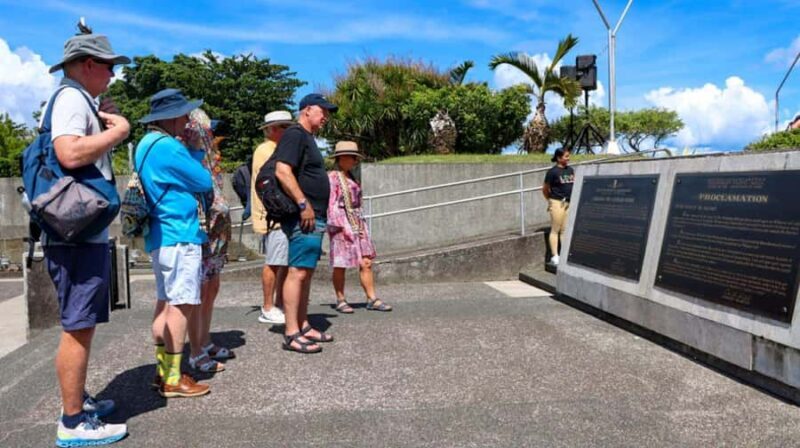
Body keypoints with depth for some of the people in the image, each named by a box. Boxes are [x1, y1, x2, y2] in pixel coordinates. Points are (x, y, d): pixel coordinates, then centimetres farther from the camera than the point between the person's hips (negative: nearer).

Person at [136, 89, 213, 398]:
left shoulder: (147, 144, 15)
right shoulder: (167, 146, -16)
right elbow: (204, 182, -9)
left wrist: (189, 149, 6)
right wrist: (192, 150, 6)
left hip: (160, 235, 10)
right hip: (179, 235, -10)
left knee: (166, 302, 14)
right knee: (183, 305, -7)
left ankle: (162, 371, 20)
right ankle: (173, 380, -3)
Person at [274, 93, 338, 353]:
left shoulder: (307, 138, 23)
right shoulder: (295, 135, -8)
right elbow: (282, 171, -20)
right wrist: (303, 204, -21)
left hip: (314, 218, 11)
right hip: (304, 216, -11)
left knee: (306, 273, 12)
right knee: (298, 272, -10)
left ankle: (303, 327, 19)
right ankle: (291, 334, -8)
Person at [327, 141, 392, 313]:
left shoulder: (350, 178, 16)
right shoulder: (332, 177, -7)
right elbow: (331, 204, -13)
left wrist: (360, 226, 14)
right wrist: (339, 226, -17)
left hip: (357, 223, 8)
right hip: (341, 224, -7)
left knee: (366, 262, 2)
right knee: (340, 265, 1)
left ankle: (372, 299, 5)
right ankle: (340, 301, 12)